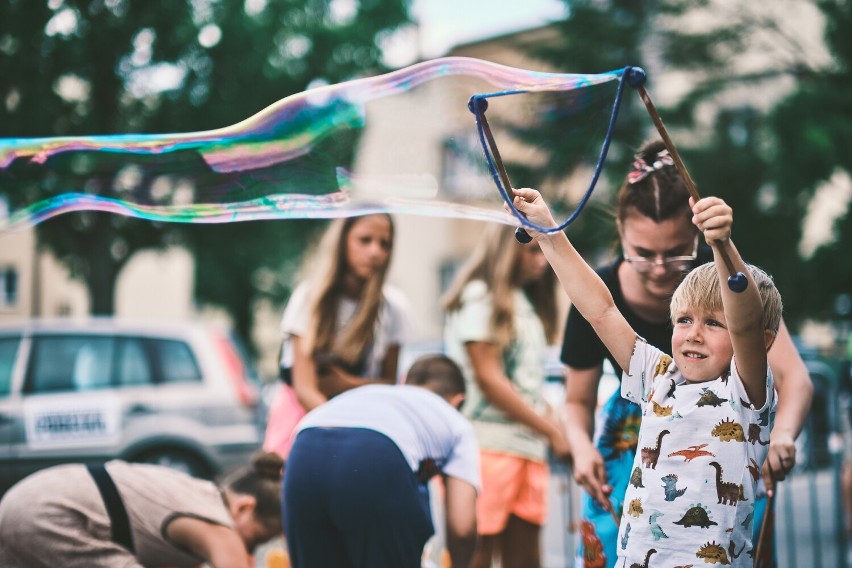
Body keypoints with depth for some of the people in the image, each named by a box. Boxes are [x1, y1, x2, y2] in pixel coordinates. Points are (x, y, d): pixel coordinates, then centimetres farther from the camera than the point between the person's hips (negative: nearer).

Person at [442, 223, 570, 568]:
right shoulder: (480, 297, -4)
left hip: (529, 447, 7)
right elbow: (488, 379, -9)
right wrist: (550, 430, -6)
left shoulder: (526, 300, 18)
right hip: (487, 445, -7)